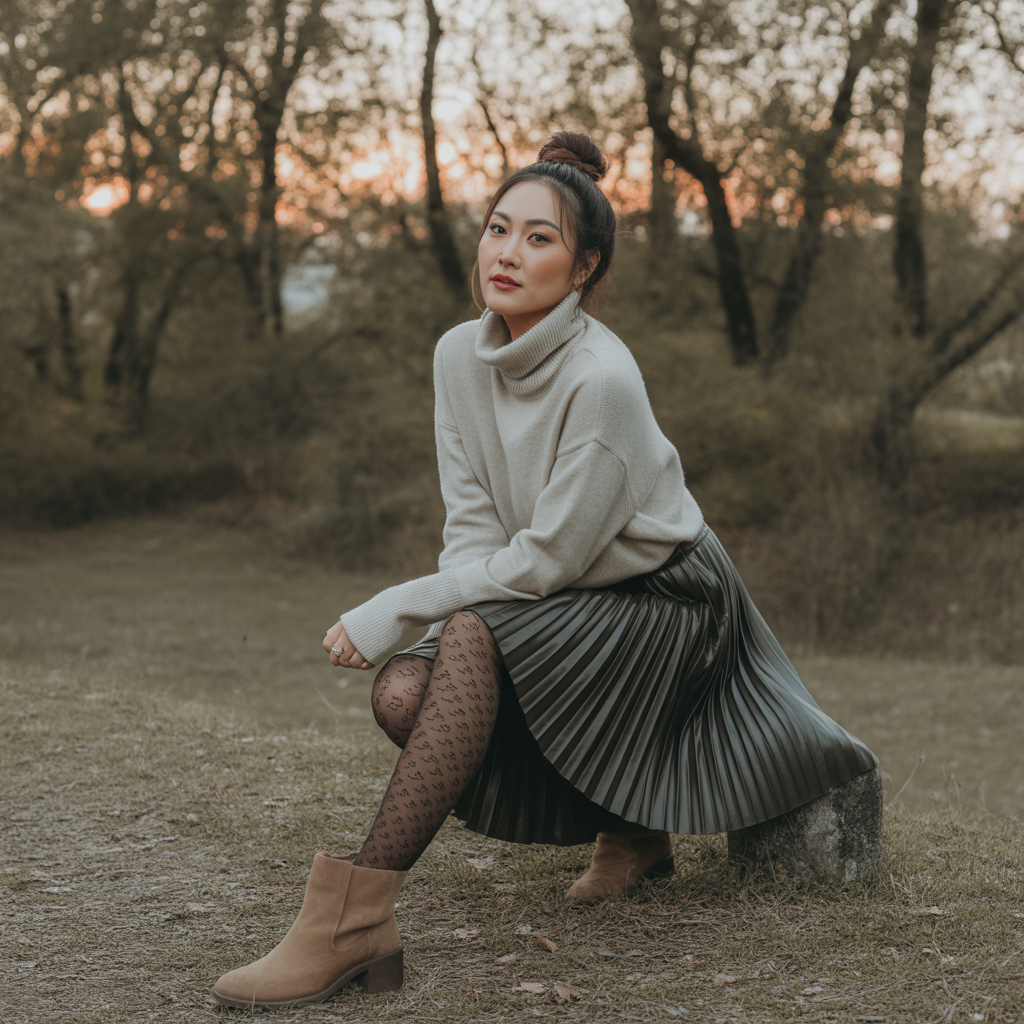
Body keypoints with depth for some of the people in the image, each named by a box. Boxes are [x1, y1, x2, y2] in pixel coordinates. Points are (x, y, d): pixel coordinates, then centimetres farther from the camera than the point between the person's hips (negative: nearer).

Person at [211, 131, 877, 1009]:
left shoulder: (603, 379, -26)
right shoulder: (460, 353, -4)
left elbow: (545, 561, -23)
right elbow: (471, 526, -2)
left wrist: (397, 607, -21)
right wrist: (410, 627, -21)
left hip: (663, 601, -7)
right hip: (551, 606, 7)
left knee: (474, 636, -31)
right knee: (404, 694, -17)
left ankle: (355, 918, -35)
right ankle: (629, 832, 7)